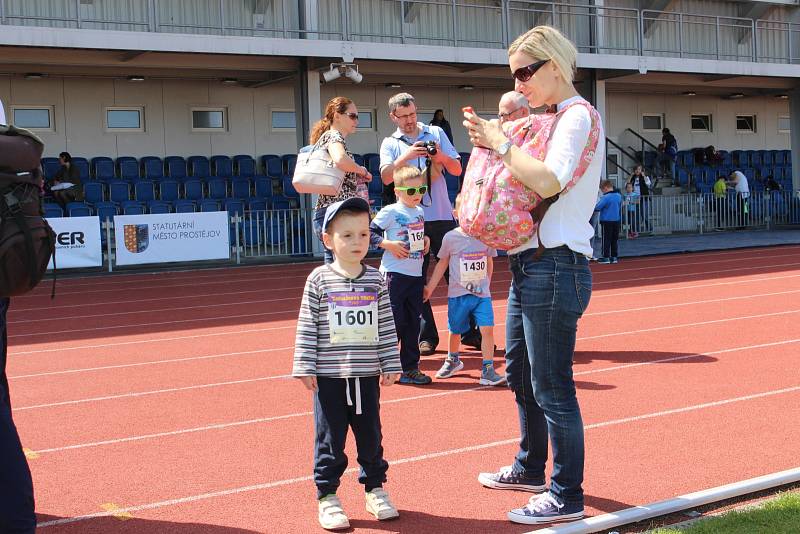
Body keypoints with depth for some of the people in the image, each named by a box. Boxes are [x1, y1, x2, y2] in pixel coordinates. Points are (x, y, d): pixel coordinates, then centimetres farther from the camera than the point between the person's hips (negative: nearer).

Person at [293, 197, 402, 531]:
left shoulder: (375, 280, 2)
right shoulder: (319, 280, -5)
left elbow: (386, 325, 6)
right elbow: (307, 327, -4)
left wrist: (390, 365, 6)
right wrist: (305, 367, -7)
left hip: (366, 375, 3)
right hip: (329, 376, -2)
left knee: (370, 436, 13)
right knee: (329, 438, 5)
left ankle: (374, 489, 28)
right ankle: (327, 496, 17)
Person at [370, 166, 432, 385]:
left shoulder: (420, 212, 12)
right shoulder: (390, 212, -9)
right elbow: (369, 233, -10)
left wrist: (425, 239, 8)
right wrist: (388, 244, -19)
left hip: (416, 274, 7)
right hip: (395, 274, -7)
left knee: (413, 322, 10)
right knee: (394, 321, -5)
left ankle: (410, 367, 19)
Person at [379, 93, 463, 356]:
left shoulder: (436, 134, 9)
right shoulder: (390, 144, 7)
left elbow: (457, 169, 6)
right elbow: (386, 177, -10)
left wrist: (441, 157, -13)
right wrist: (405, 156, -24)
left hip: (442, 216, 1)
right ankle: (427, 337, 10)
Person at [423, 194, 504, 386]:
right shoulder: (451, 237, -5)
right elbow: (442, 264, 6)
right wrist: (429, 288, 9)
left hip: (482, 294, 1)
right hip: (458, 294, 0)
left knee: (487, 329, -13)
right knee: (455, 331, 13)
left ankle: (488, 370, -6)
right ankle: (452, 360, 41)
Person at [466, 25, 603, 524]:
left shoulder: (579, 114, -12)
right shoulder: (555, 119, 17)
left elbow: (548, 181, -26)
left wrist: (500, 142, -15)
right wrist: (495, 142, 2)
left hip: (555, 267, -10)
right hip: (531, 264, 10)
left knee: (552, 388, -3)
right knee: (520, 374, 21)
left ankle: (567, 497, 9)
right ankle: (530, 470, 38)